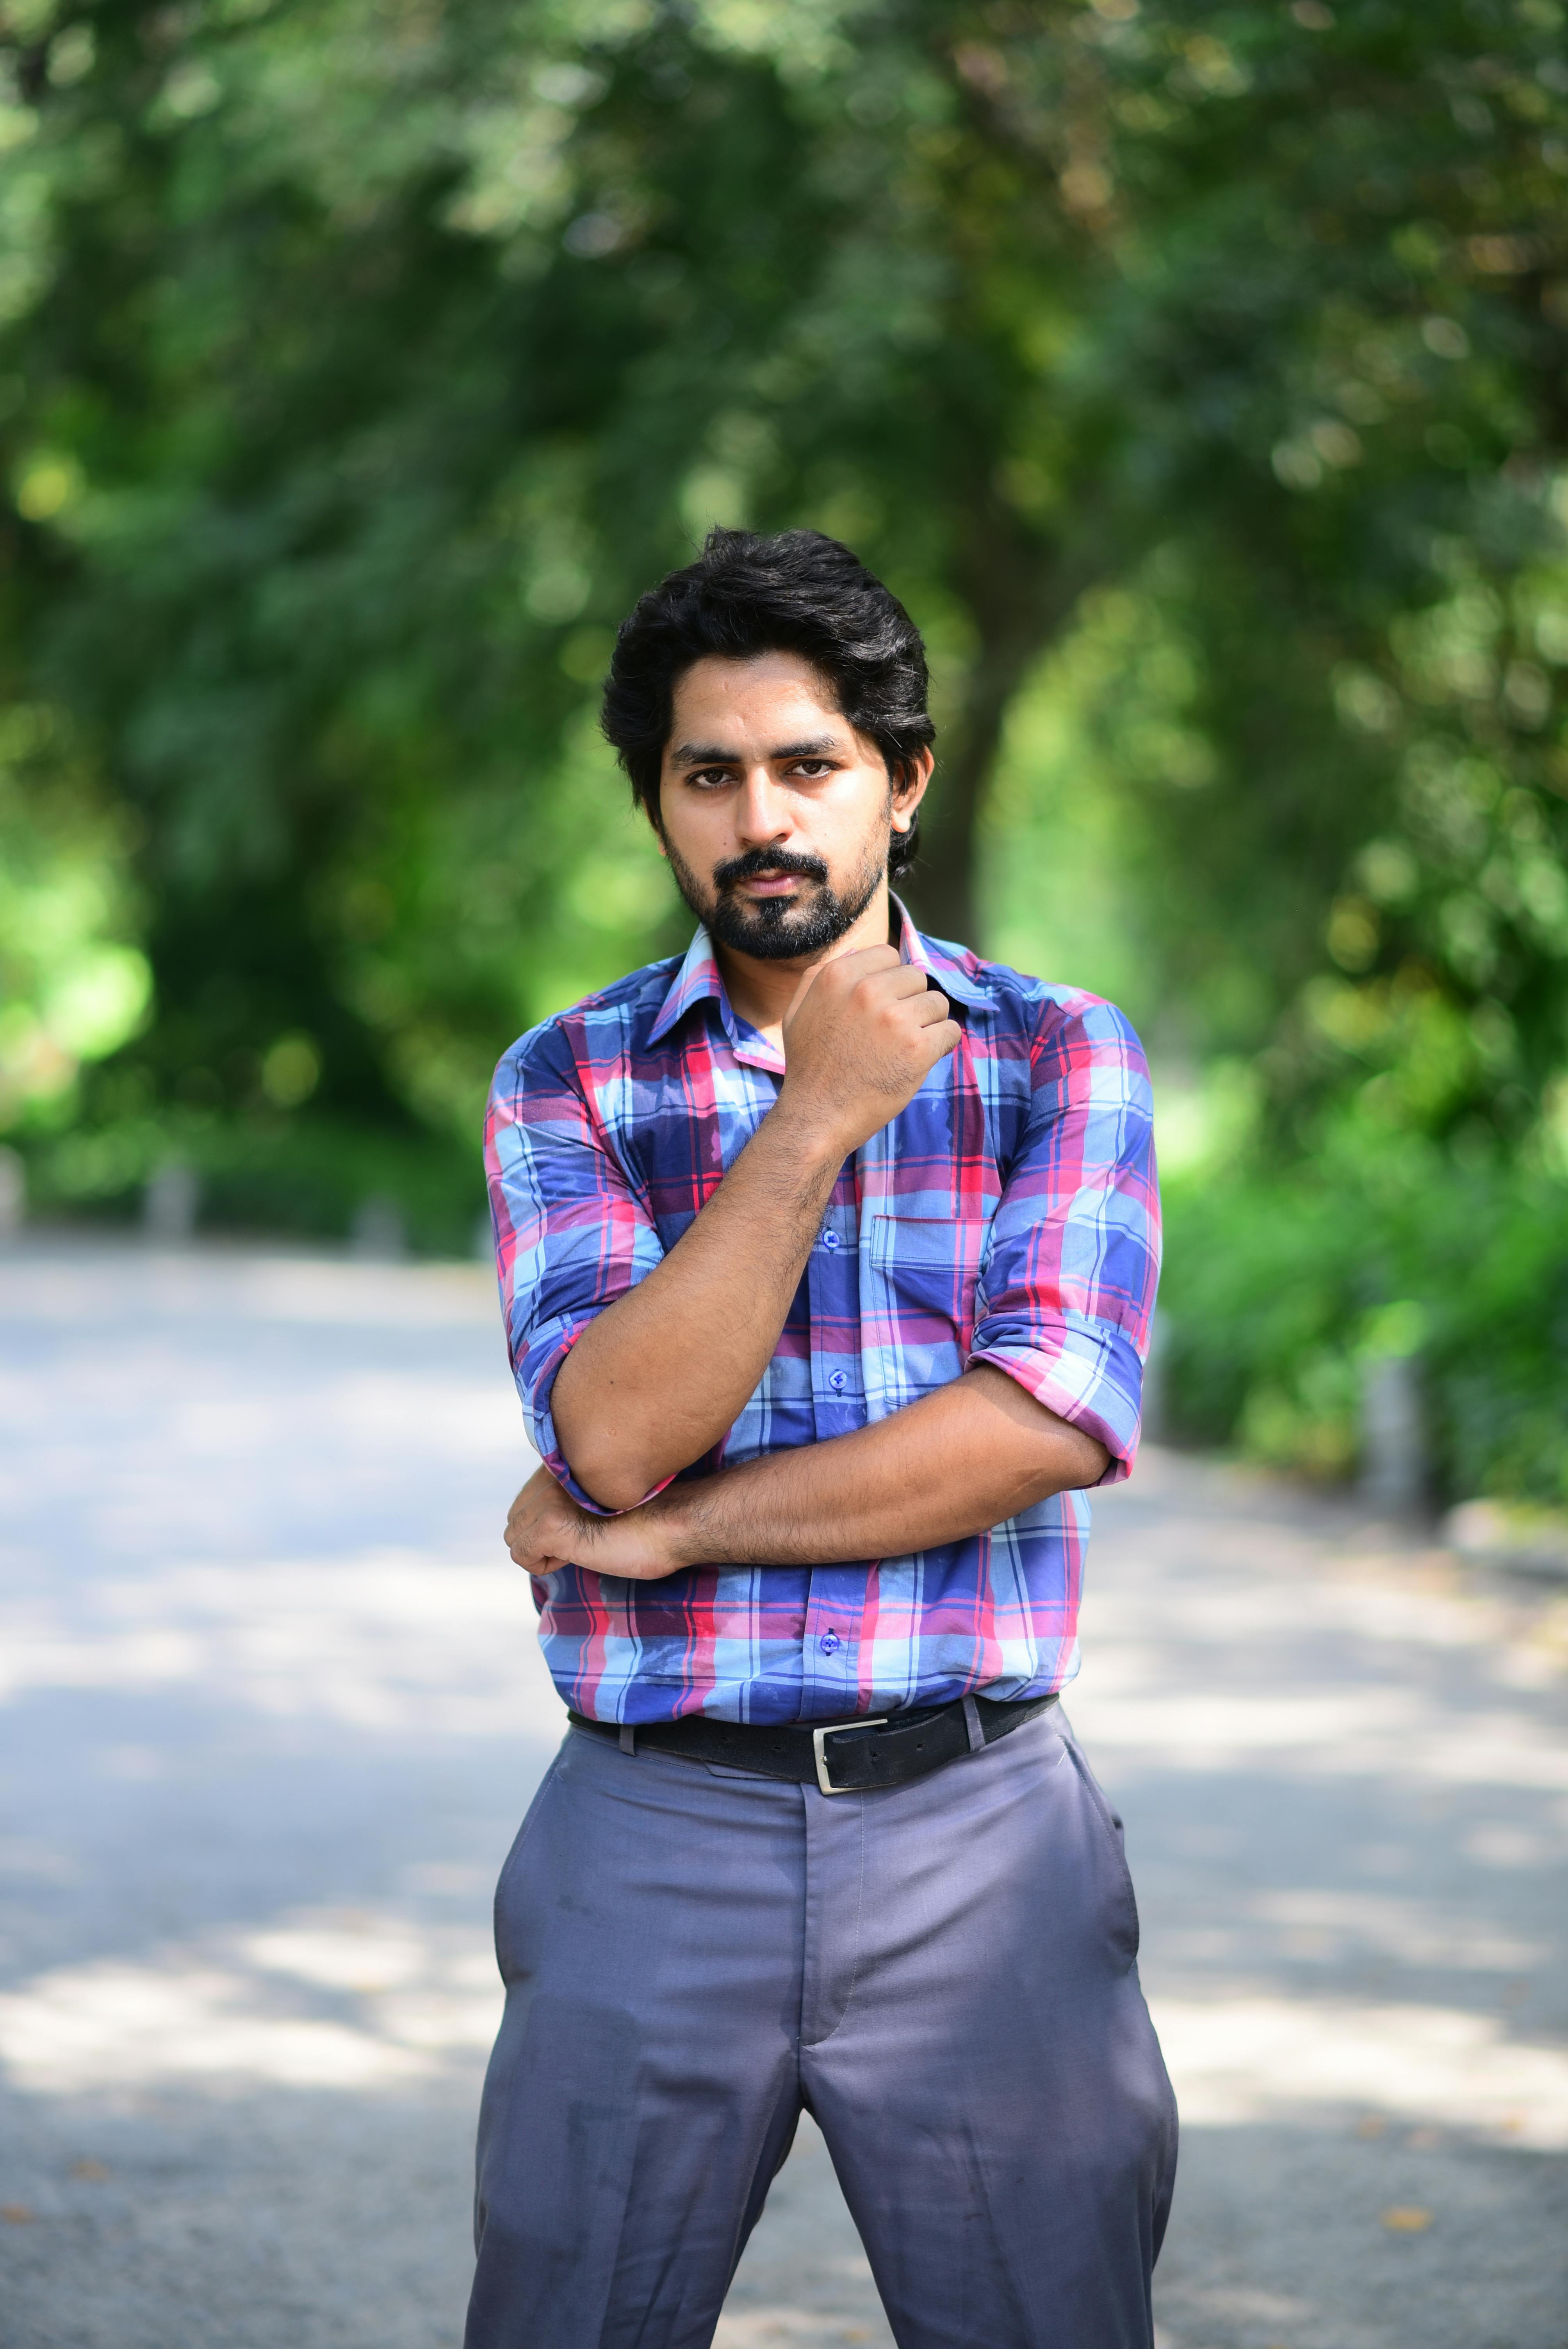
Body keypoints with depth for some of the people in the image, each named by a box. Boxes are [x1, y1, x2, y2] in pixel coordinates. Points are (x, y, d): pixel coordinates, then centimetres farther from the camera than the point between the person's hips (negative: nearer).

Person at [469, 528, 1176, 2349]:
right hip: (656, 1836, 0)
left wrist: (666, 1530, -10)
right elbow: (618, 1433, -12)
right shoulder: (567, 1087, 4)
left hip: (971, 1832, 0)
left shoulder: (1059, 1057, 3)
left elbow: (1060, 1416, -12)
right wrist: (818, 1119, -15)